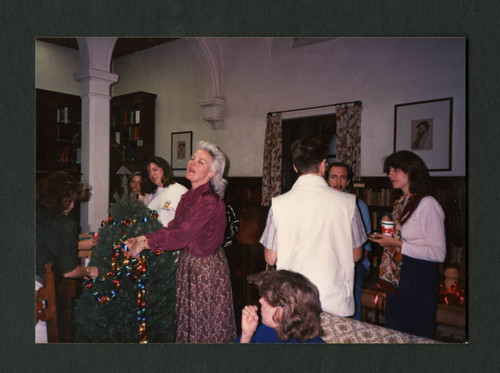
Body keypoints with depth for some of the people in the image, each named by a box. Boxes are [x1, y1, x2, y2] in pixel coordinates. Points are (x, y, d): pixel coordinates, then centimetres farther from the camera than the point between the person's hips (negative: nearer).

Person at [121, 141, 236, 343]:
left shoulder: (210, 202, -23)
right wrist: (140, 239, -2)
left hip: (207, 267, -8)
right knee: (188, 318, 20)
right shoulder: (188, 197, 5)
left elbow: (182, 235, -26)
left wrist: (145, 244, -18)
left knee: (205, 322, 8)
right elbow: (173, 227, 7)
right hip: (188, 262, 8)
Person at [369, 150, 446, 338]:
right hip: (396, 279, 8)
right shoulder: (401, 203, 10)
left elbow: (438, 253, -20)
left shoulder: (427, 205, -16)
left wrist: (398, 244, -22)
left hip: (418, 280, -8)